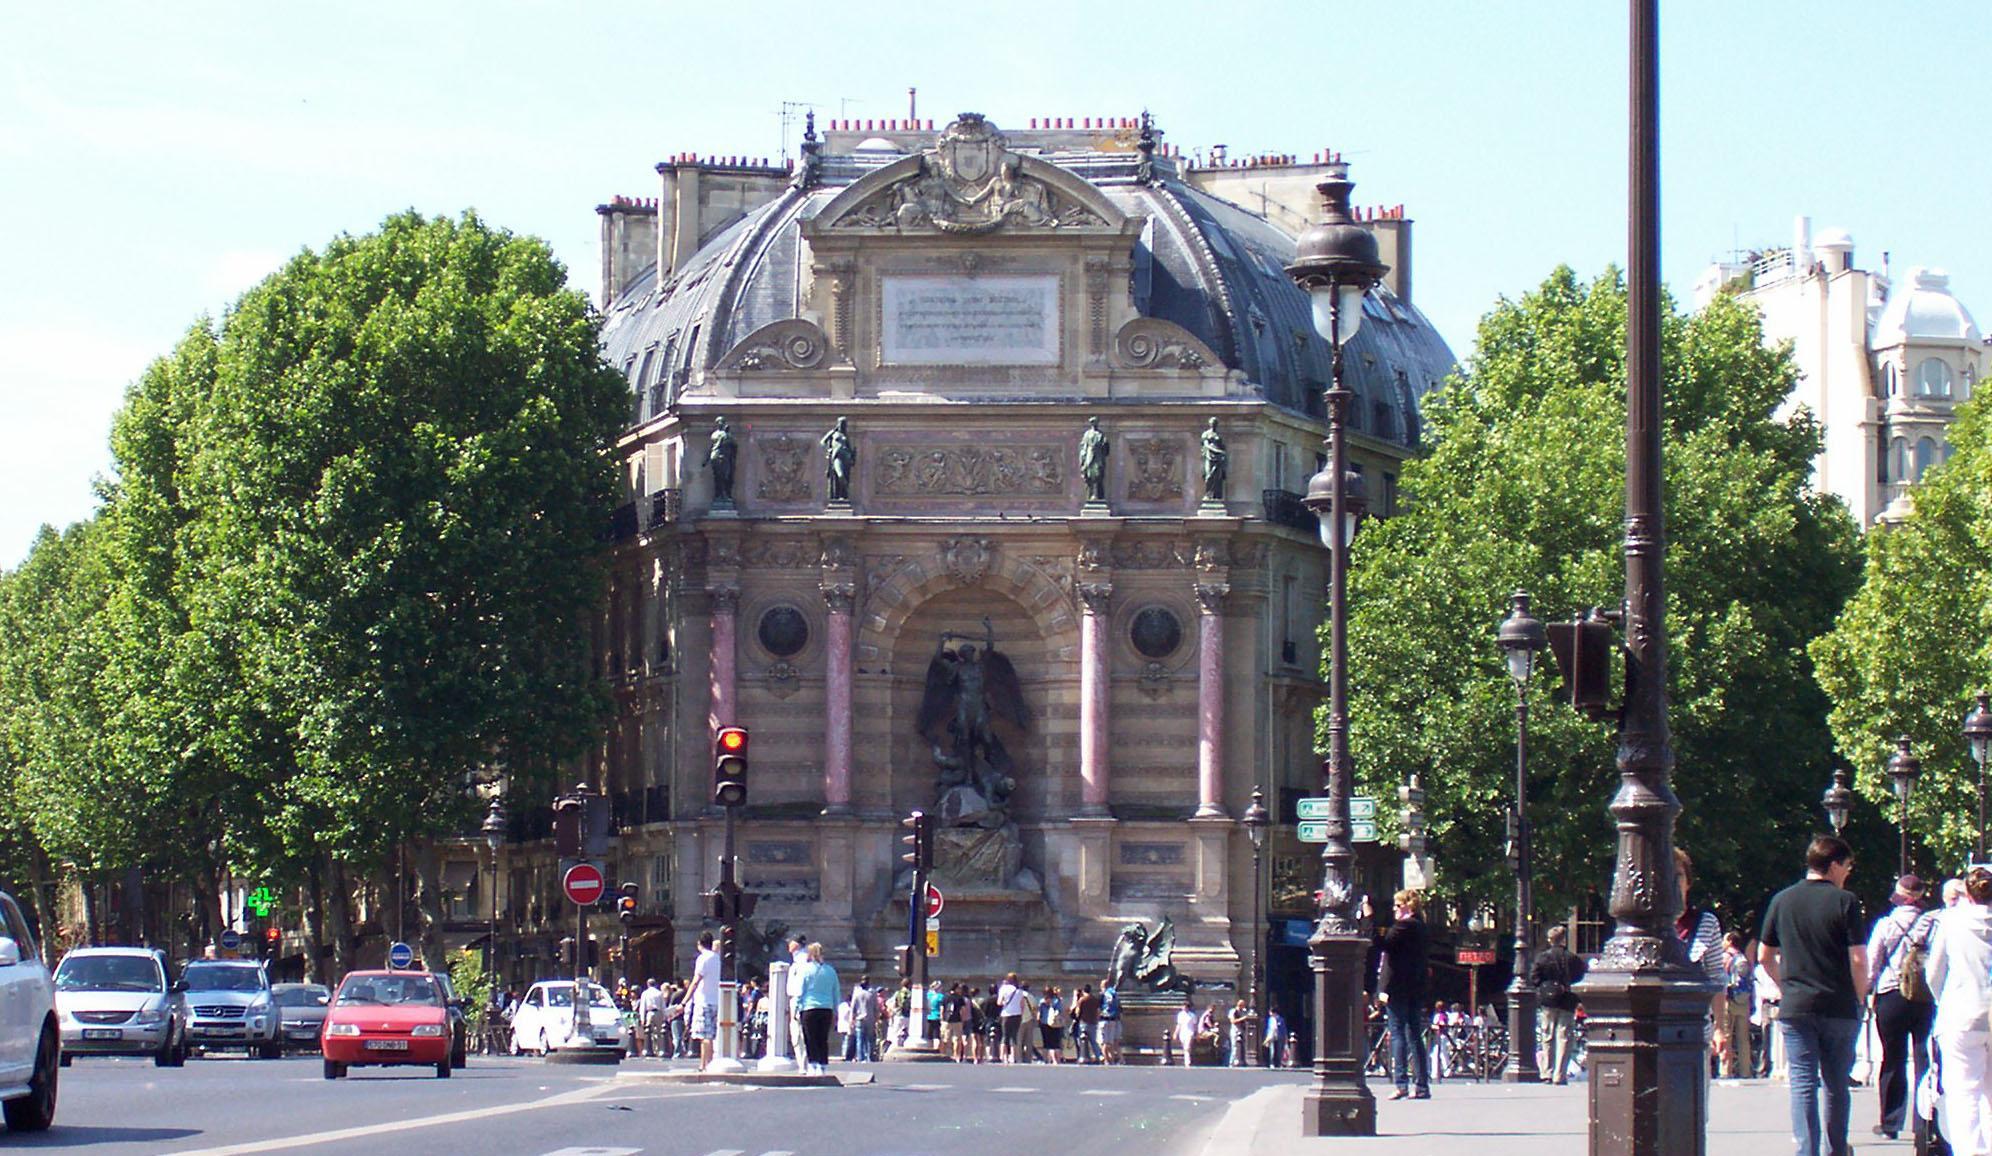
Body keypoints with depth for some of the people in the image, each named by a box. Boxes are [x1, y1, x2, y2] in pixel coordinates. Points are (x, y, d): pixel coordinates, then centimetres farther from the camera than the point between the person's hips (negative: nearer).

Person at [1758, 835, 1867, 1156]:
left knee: (1803, 1086, -1)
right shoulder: (1844, 901, -6)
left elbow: (1764, 957, 11)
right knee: (1837, 1086, 11)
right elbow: (1858, 960, -10)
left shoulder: (1781, 901, 6)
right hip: (1839, 1007, -2)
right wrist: (1858, 998, 4)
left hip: (1795, 1009, 2)